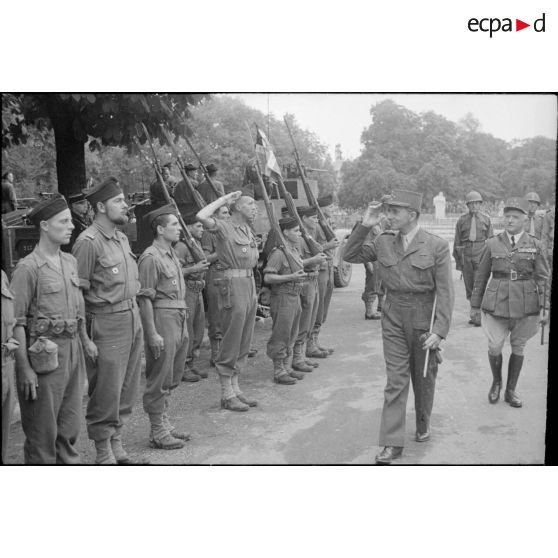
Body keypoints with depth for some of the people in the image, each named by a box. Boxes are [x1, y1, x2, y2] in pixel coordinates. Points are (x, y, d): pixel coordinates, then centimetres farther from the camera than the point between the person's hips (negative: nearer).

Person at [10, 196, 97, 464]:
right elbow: (16, 322, -15)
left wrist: (85, 339, 12)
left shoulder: (70, 261, 10)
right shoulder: (28, 268, -12)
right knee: (42, 431, 3)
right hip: (45, 353, -7)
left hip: (73, 350, 7)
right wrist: (25, 368, -18)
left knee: (70, 426, 16)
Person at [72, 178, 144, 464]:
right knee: (106, 392, 0)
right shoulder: (88, 242, -14)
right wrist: (86, 336, -15)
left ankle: (116, 442, 28)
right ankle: (104, 453, 14)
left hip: (133, 317, 8)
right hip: (108, 322, -8)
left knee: (128, 389, 15)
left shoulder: (122, 238, 12)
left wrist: (134, 308, 14)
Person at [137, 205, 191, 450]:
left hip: (179, 319, 9)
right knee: (159, 379, -1)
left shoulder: (171, 254, 15)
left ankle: (165, 423, 27)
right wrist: (152, 333, -20)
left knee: (172, 378, 16)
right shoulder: (151, 258, -14)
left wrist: (183, 322, 17)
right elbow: (144, 298, -17)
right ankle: (157, 432, 7)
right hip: (162, 319, -9)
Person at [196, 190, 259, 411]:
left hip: (250, 284, 9)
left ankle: (235, 389, 21)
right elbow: (202, 216, -28)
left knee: (244, 343, 12)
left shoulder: (248, 231, 17)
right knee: (231, 342, -4)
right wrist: (224, 199, -14)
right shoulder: (224, 227, -9)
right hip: (233, 284, -9)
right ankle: (227, 395, 4)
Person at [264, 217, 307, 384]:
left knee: (291, 336, 15)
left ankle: (286, 367, 25)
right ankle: (278, 372, 6)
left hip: (295, 297, 9)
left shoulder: (295, 251, 12)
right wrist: (291, 277, -24)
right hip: (283, 297, -9)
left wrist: (300, 277, 11)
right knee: (280, 337, -2)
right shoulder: (279, 253, -16)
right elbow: (268, 277, -21)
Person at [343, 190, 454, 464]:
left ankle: (423, 425, 39)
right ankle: (392, 443, 2)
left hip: (424, 319, -2)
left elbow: (445, 292, -11)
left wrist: (439, 330, -17)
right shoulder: (384, 242, 1)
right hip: (393, 319, 2)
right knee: (396, 380, -1)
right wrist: (364, 226, -6)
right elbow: (350, 256, 7)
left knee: (424, 378, 15)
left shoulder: (437, 246, -10)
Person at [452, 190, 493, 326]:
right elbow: (457, 241, 11)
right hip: (466, 254, 2)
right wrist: (457, 261, 9)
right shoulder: (462, 220, 9)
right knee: (469, 286, 5)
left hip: (481, 254, -2)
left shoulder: (486, 219, 7)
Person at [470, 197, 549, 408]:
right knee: (494, 346, -6)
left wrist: (545, 307, -2)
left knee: (518, 347, 9)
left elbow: (543, 278, 4)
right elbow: (481, 276, 9)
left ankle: (511, 391, 25)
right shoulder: (493, 244, 3)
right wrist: (476, 303, 11)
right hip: (497, 302, 0)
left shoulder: (535, 245, 2)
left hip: (525, 304, 0)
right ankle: (496, 381, 22)